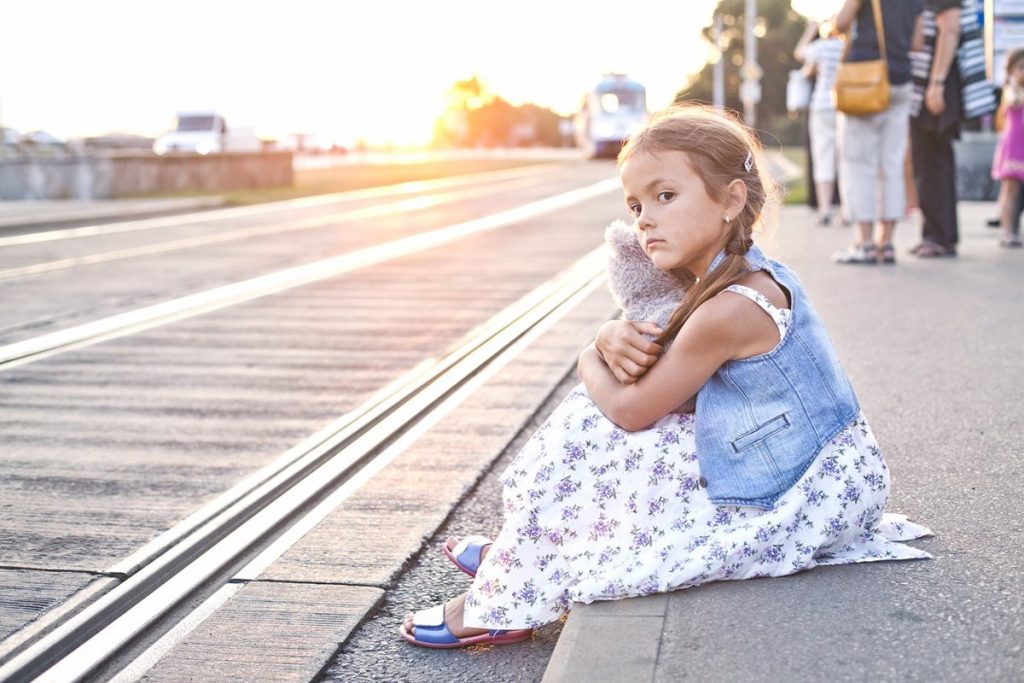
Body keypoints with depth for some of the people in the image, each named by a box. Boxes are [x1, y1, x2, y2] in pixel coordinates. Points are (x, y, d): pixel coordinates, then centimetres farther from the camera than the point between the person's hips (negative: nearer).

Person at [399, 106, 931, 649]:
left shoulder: (729, 309, -26)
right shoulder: (750, 277, 4)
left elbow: (630, 411, -17)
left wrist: (591, 359, 4)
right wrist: (614, 336, -9)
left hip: (798, 503, -10)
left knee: (586, 436, -10)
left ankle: (503, 602, 6)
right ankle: (517, 552, 19)